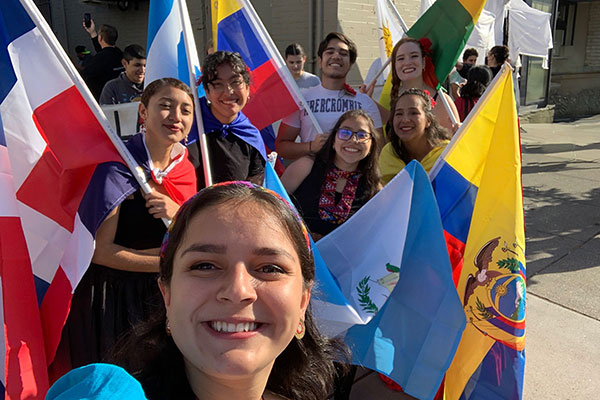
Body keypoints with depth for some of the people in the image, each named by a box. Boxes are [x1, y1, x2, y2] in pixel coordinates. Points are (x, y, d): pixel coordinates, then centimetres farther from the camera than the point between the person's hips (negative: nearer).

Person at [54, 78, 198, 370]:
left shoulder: (185, 169, 0)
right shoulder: (119, 166, -18)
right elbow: (100, 249, -20)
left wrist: (177, 215, -19)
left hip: (160, 294, 5)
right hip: (112, 295, -5)